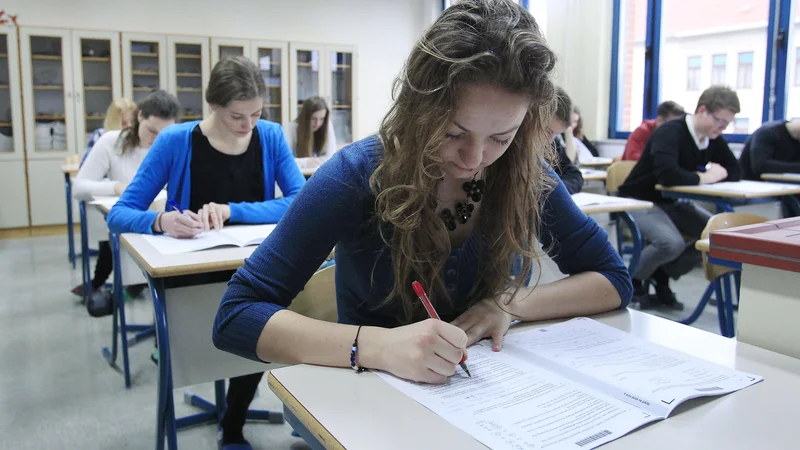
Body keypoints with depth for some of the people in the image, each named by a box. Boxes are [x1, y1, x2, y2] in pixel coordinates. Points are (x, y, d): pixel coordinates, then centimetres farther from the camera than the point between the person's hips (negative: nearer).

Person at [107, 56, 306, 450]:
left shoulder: (271, 136, -1)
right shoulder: (175, 141, -9)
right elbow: (119, 214, -10)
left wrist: (233, 210, -22)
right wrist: (162, 221, -32)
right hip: (194, 274, -3)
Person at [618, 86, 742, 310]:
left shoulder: (713, 139, 3)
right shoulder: (670, 132, -22)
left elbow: (735, 171, 8)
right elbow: (668, 175, -37)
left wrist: (718, 173, -13)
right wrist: (703, 177, -22)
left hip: (673, 203, 9)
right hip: (640, 201, -8)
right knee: (672, 243, -32)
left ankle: (662, 276, 7)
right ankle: (632, 281, -2)